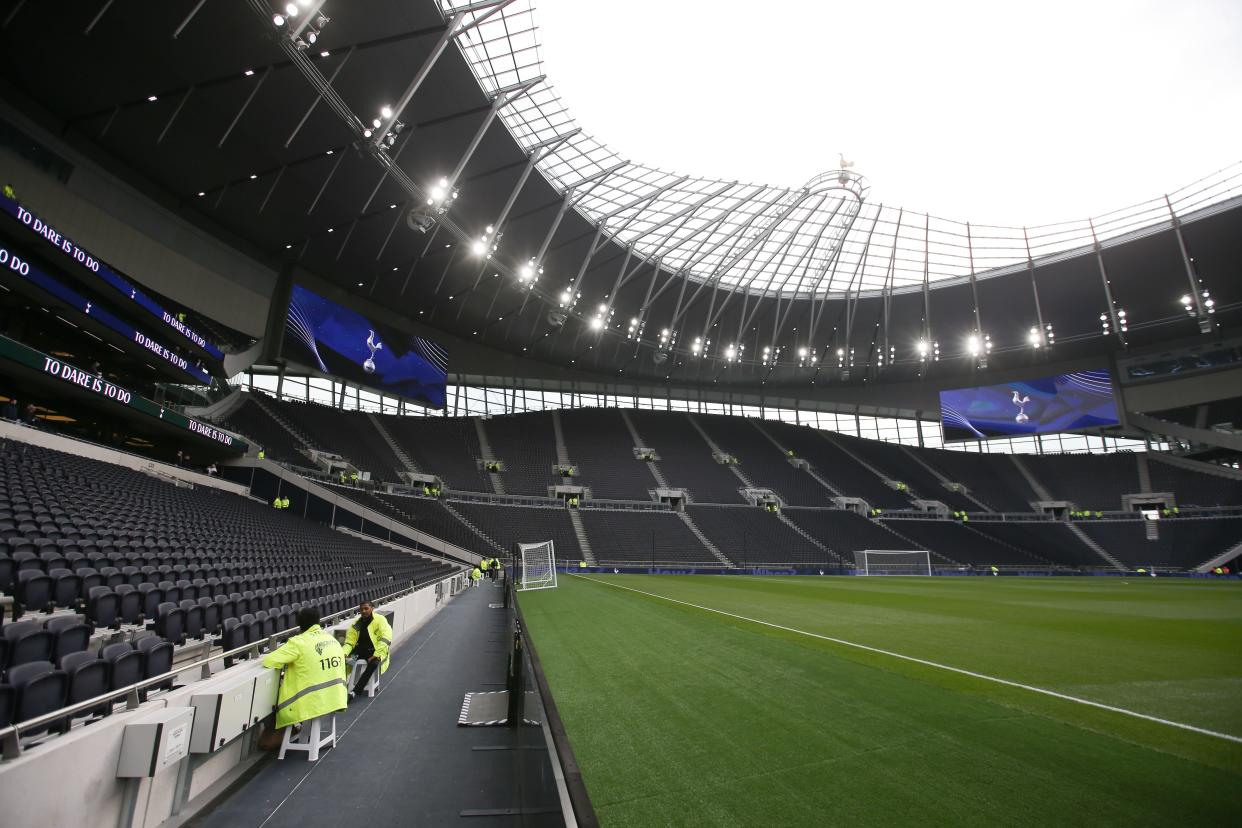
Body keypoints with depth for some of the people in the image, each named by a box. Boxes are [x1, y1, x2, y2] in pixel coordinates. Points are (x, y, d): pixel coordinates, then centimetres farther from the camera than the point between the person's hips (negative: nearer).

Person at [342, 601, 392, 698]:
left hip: (375, 651, -5)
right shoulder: (357, 623, 7)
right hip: (360, 650, 5)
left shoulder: (380, 620, -9)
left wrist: (376, 655, -26)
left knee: (373, 663, -36)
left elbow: (386, 639, -16)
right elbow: (350, 640, 8)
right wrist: (345, 653, -13)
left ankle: (354, 691, -31)